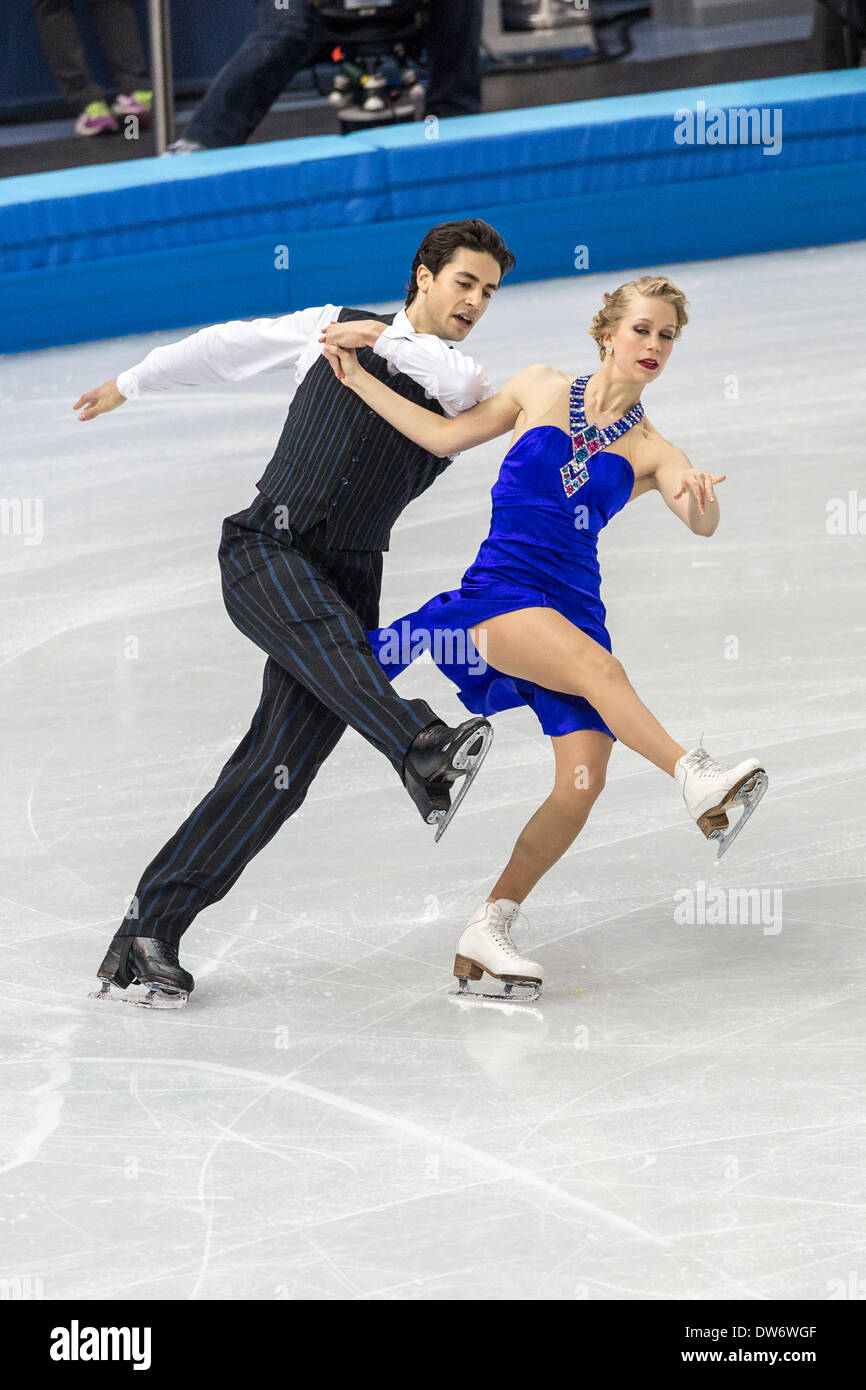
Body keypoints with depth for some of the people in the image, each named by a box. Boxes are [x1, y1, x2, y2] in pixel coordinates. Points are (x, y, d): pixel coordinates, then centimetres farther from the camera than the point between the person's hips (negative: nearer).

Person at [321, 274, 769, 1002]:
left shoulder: (650, 451, 8)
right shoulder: (542, 389, 9)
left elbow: (703, 523, -9)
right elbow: (446, 434, 13)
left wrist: (700, 495, -33)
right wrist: (358, 378, 9)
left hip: (574, 606, 3)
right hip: (500, 589, -3)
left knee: (583, 781, -14)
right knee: (594, 663, -34)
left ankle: (488, 930, -2)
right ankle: (696, 778, -52)